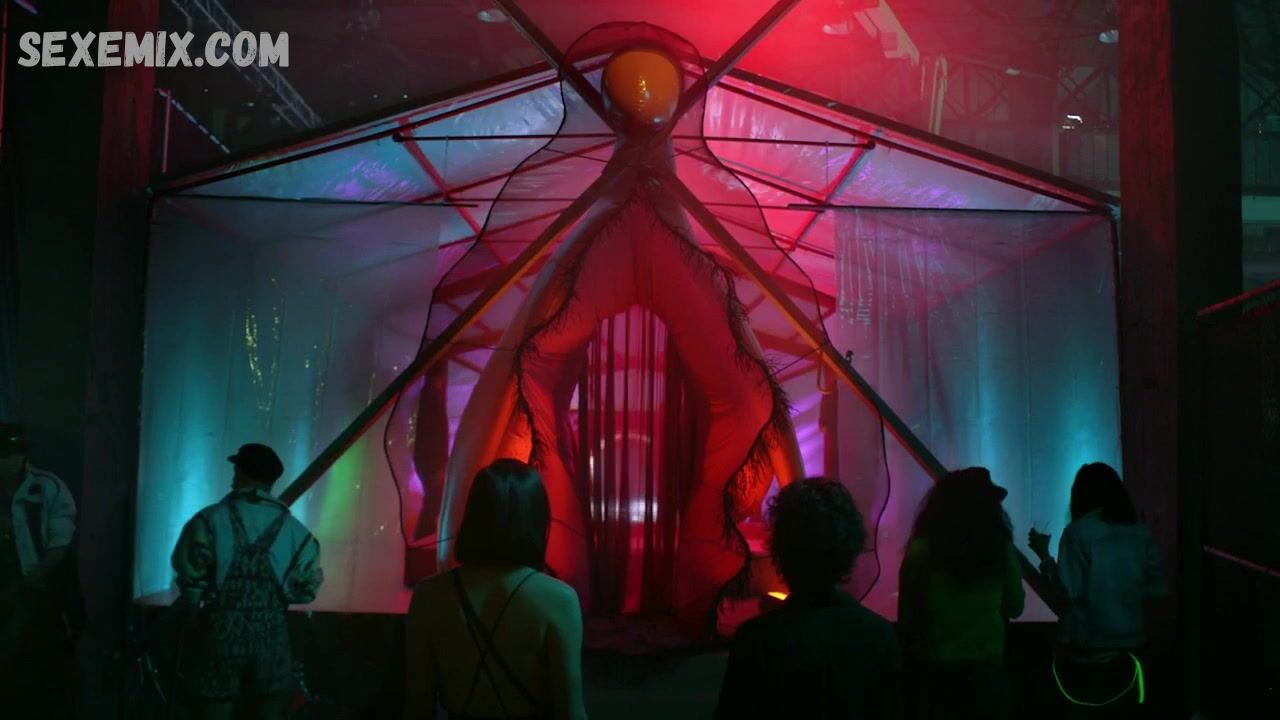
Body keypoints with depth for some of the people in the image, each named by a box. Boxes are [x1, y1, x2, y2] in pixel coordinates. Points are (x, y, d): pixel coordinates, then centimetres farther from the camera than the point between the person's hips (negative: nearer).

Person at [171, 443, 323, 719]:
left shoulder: (210, 520, -7)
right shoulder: (293, 528, -1)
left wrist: (195, 614, 8)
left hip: (218, 638, -2)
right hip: (270, 642, 2)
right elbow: (306, 589, -3)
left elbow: (190, 578, -9)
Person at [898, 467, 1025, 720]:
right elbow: (1014, 607, 7)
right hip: (987, 666, 1)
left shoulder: (921, 551, -9)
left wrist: (911, 657, 11)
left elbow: (906, 615, -2)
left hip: (936, 669, -1)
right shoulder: (1001, 548, -5)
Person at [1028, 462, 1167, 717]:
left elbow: (1068, 591, -15)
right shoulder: (1141, 532, 3)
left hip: (1085, 649, -4)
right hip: (1128, 647, 4)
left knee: (1085, 712, 6)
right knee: (1122, 712, 14)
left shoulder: (1078, 532, -11)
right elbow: (1159, 588, 7)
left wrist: (1043, 555, -5)